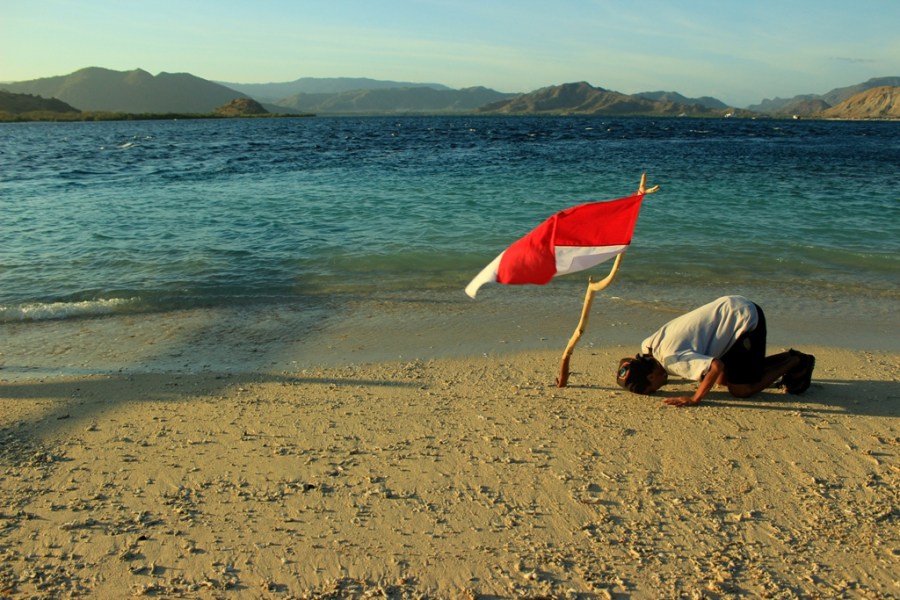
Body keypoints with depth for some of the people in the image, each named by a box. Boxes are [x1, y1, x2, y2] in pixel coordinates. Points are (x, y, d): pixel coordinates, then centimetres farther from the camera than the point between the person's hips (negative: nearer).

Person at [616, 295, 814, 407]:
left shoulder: (671, 358, -28)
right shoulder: (648, 346, -1)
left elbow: (716, 366, -37)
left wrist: (695, 399, -27)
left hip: (745, 319, -9)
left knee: (740, 389, -4)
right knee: (723, 379, 17)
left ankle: (795, 362, 12)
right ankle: (789, 360, 26)